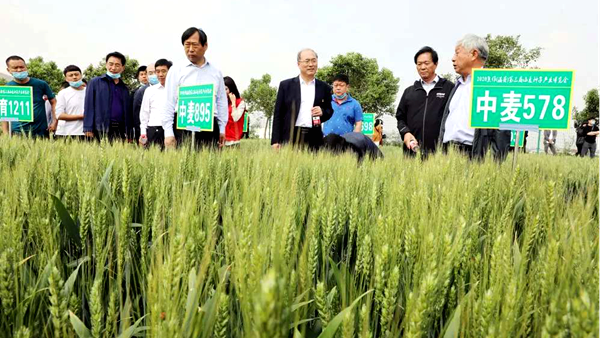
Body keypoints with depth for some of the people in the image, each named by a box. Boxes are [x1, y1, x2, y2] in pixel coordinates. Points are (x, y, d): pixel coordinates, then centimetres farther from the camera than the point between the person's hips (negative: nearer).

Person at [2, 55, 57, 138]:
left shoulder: (40, 84, 2)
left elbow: (53, 102, 8)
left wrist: (55, 122, -3)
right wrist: (5, 133, 2)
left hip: (41, 132, 0)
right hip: (17, 132, 0)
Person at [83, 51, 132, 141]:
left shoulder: (124, 88, 20)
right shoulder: (95, 82, 9)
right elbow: (89, 106, 1)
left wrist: (128, 133, 8)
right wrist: (88, 129, -8)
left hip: (120, 131, 4)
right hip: (101, 131, -3)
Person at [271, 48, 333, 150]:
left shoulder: (324, 88, 13)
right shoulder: (286, 85, 8)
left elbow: (330, 111, 20)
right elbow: (278, 114, 5)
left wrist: (322, 112, -4)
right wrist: (275, 141, -2)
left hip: (314, 139, 2)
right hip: (290, 138, -1)